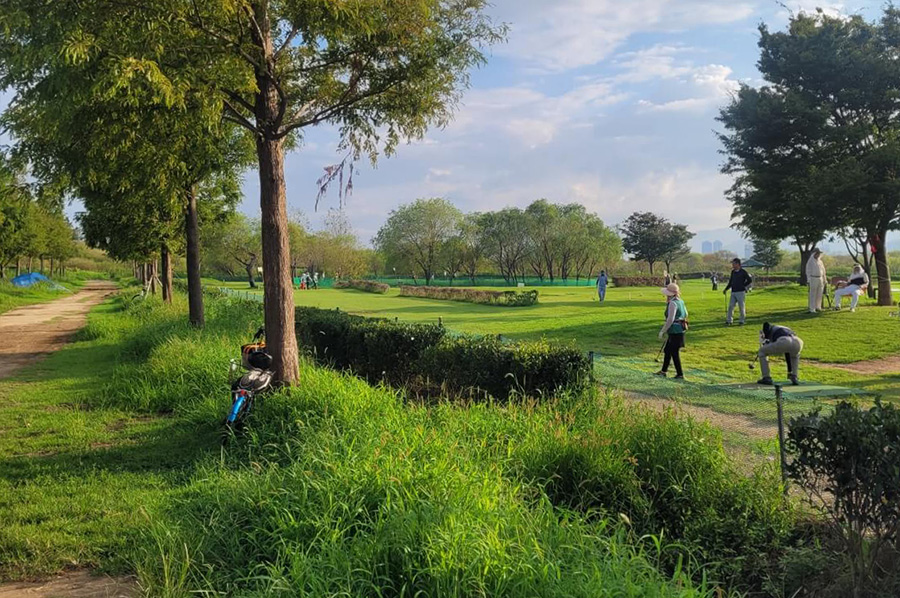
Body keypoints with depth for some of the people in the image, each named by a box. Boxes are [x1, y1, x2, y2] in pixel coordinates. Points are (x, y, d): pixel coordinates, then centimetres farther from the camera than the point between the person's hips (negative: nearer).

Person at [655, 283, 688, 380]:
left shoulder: (673, 303, -19)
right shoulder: (680, 301, 11)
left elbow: (670, 320, -25)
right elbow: (685, 314, 23)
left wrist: (662, 331, -19)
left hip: (675, 332, -10)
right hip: (680, 329, 10)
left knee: (674, 353, -1)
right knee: (667, 350, 18)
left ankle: (680, 374, 7)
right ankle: (663, 371, 28)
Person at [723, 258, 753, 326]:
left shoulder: (743, 272, -6)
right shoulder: (733, 272, 13)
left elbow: (750, 280, -6)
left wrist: (743, 286, -4)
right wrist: (726, 289, 13)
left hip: (741, 292, -6)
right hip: (733, 292, 6)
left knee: (742, 307, 1)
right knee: (730, 306, 1)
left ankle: (742, 321, 11)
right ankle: (729, 321, 5)